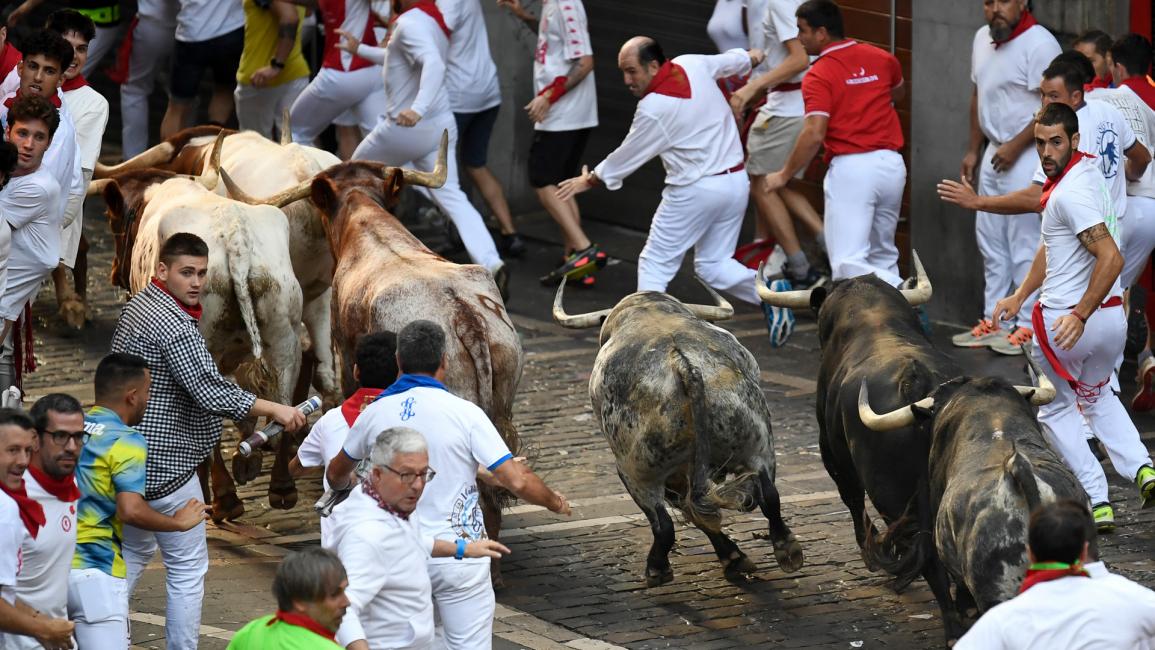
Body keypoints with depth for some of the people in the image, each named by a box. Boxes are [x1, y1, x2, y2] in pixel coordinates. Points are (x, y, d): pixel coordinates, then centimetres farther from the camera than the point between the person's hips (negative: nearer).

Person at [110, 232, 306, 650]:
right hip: (164, 465, -10)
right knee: (188, 567, 0)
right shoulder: (174, 326, -22)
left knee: (134, 551, 23)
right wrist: (274, 410, -17)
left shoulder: (138, 306, 9)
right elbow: (212, 393, -26)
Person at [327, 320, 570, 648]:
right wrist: (555, 502, 6)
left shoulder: (374, 414, 1)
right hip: (457, 557, -4)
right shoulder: (464, 413, -12)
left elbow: (336, 476, 19)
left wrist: (342, 485, 43)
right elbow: (517, 481, -14)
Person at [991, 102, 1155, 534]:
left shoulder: (1071, 194, -23)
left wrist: (1080, 316, -30)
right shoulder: (1087, 167, 8)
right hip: (1112, 317, 9)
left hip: (1064, 320, -9)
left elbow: (1111, 258, -30)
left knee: (1056, 410, 10)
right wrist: (1019, 296, 20)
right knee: (1096, 395, 29)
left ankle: (1097, 502, 3)